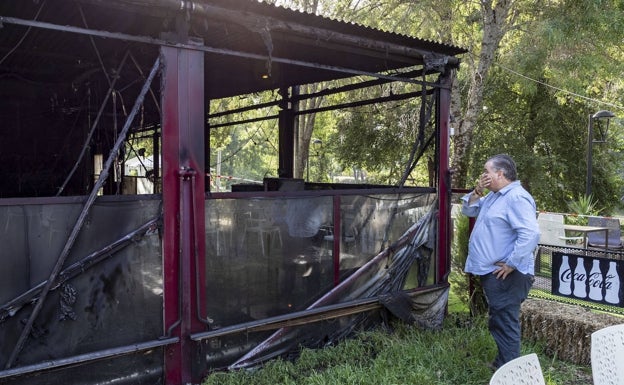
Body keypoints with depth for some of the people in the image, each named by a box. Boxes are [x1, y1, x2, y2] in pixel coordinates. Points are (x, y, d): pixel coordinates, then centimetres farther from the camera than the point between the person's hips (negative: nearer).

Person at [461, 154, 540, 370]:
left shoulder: (516, 198, -19)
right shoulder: (493, 196, 14)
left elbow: (530, 234, -29)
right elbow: (468, 210, 20)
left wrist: (511, 264, -25)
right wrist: (477, 193, 2)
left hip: (506, 275, -10)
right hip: (492, 272, 10)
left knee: (505, 324, -3)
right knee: (497, 322, 20)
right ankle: (502, 363, 34)